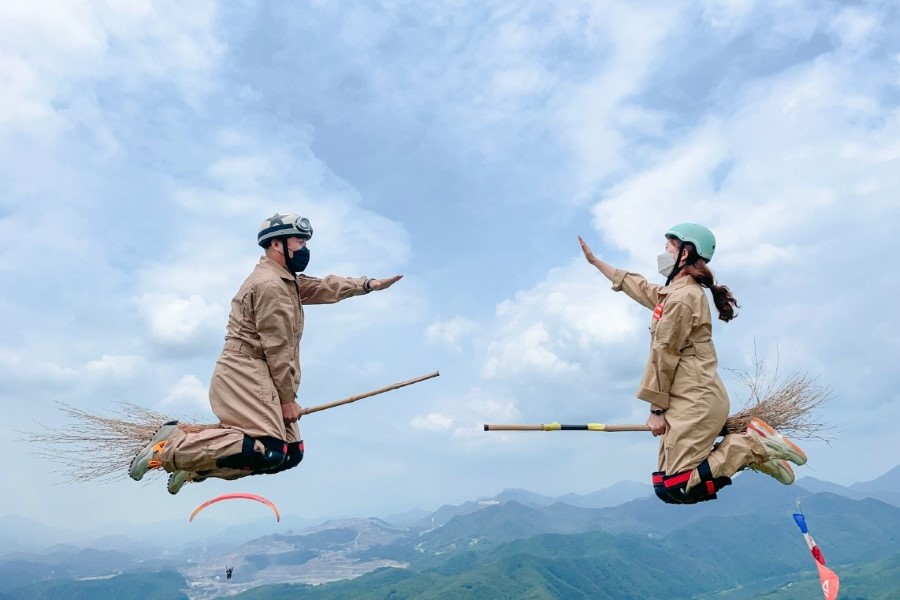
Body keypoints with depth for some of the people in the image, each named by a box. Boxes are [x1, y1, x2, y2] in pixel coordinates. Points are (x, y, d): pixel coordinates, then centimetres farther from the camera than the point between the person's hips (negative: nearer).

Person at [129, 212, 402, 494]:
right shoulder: (269, 284, -12)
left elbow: (323, 287, 22)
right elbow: (278, 348, -14)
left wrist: (368, 284, 12)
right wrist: (288, 398, -10)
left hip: (256, 380, 11)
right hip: (244, 375, -11)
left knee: (291, 453, 6)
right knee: (269, 450, -24)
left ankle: (196, 462, 10)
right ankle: (173, 447, -11)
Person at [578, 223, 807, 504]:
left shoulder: (682, 296, -14)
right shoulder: (672, 293, 16)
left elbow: (664, 356, -13)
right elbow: (636, 285, 31)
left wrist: (657, 409, -9)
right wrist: (595, 260, 37)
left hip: (695, 403, -10)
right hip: (689, 403, 10)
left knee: (673, 489, -11)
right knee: (667, 480, 11)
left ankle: (751, 445, -3)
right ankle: (751, 447, 12)